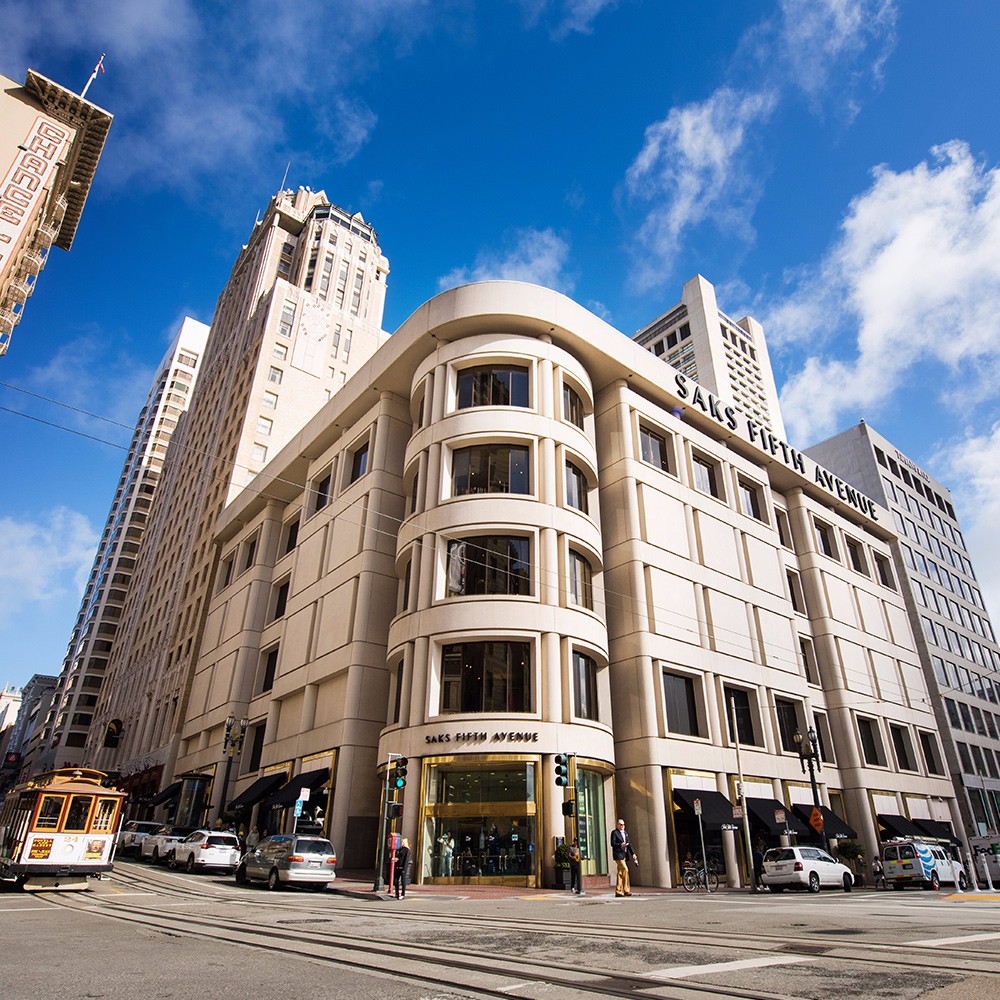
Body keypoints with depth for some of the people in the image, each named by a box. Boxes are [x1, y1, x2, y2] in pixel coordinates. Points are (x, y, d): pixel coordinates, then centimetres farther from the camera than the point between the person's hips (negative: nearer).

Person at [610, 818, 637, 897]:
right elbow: (612, 843, -11)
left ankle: (618, 891, 12)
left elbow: (629, 844, 16)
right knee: (625, 869, -15)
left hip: (625, 855, 8)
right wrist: (620, 845, -25)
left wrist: (633, 853, 6)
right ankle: (626, 890, -9)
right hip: (618, 854, -8)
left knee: (620, 872, 9)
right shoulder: (614, 832, -5)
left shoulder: (625, 833, 18)